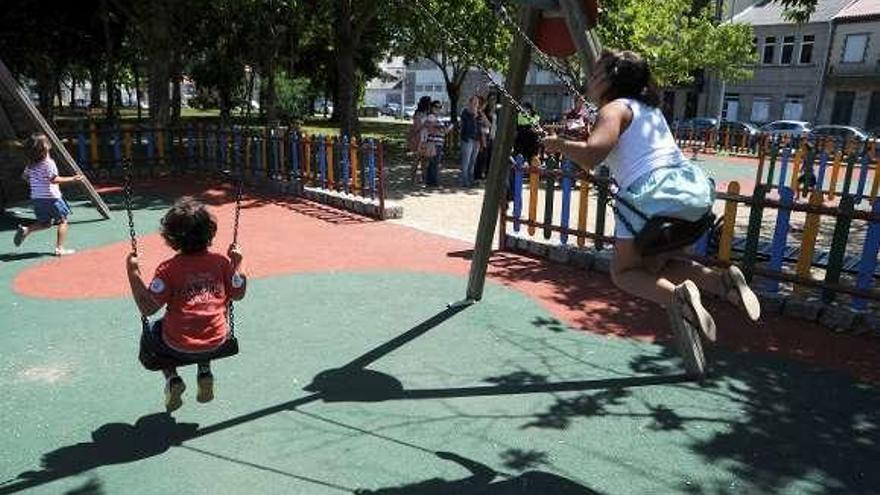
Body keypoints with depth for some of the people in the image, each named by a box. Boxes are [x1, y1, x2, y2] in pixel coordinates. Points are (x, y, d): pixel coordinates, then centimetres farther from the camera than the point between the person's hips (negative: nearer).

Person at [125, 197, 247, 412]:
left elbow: (147, 308, -15)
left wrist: (133, 273, -10)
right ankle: (205, 373, 20)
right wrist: (237, 263, 11)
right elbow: (238, 294, 3)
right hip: (216, 342, 3)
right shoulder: (221, 261, -7)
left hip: (179, 347, -2)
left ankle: (172, 379, 13)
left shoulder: (168, 269, -15)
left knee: (153, 330, 30)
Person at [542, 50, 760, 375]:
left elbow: (592, 155, -20)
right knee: (654, 264, 25)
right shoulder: (648, 106, 23)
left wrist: (559, 144, -2)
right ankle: (723, 281, 3)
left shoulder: (614, 109, -2)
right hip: (693, 186, 8)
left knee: (624, 272, 10)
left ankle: (677, 296, -18)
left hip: (652, 192, -8)